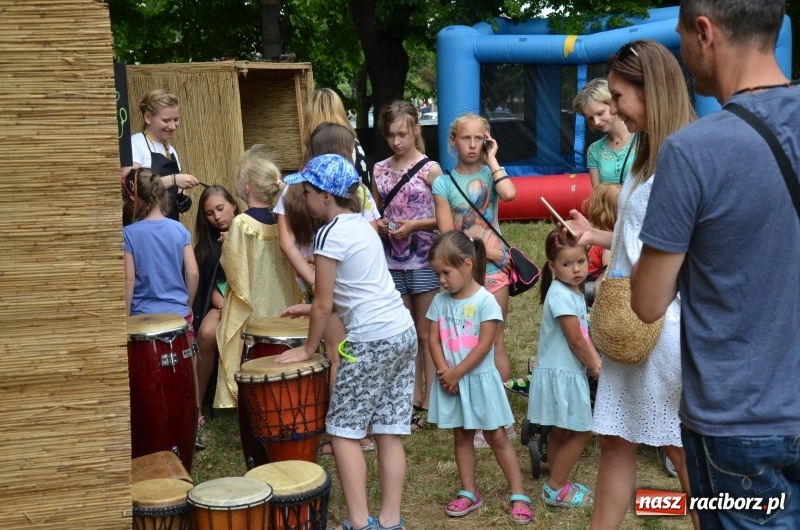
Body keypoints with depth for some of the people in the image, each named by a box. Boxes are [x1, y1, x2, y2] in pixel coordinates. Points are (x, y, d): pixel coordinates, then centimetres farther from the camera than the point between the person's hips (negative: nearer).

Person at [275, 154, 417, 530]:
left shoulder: (330, 234, -11)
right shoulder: (361, 225, 14)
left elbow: (325, 304, -9)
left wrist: (308, 349, 3)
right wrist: (315, 307, 26)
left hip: (372, 341, -9)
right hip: (403, 332, 9)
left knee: (343, 429, 2)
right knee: (389, 432, 10)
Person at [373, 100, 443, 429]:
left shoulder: (430, 169, -6)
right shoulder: (380, 170, 7)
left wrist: (415, 225, -17)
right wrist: (379, 225, -4)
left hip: (424, 260, -4)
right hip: (393, 262, 4)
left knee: (427, 334, 4)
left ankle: (430, 402, 11)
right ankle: (413, 399, 19)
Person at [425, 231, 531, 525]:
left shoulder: (485, 301, -14)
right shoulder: (440, 301, 2)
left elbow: (484, 345, -17)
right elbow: (433, 341, 1)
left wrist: (456, 373, -15)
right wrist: (445, 372, -14)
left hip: (479, 380, -5)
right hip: (451, 382, 5)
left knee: (497, 437, 1)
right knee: (461, 437, 13)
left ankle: (518, 496, 8)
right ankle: (469, 493, 25)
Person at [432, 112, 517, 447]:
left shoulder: (490, 173, 3)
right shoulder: (444, 183, 2)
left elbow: (509, 193, -22)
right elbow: (446, 235, -6)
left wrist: (492, 159, -9)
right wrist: (487, 251, -12)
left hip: (493, 272, 0)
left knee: (495, 342, 7)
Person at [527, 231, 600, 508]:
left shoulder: (575, 292, 8)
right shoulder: (561, 295, -22)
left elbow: (584, 334, 8)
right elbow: (575, 341, -21)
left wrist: (595, 361, -7)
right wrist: (594, 367, -7)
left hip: (568, 372, 10)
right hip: (560, 374, -9)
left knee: (562, 431, 18)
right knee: (582, 431, -1)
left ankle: (558, 483, 31)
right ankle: (555, 488, 9)